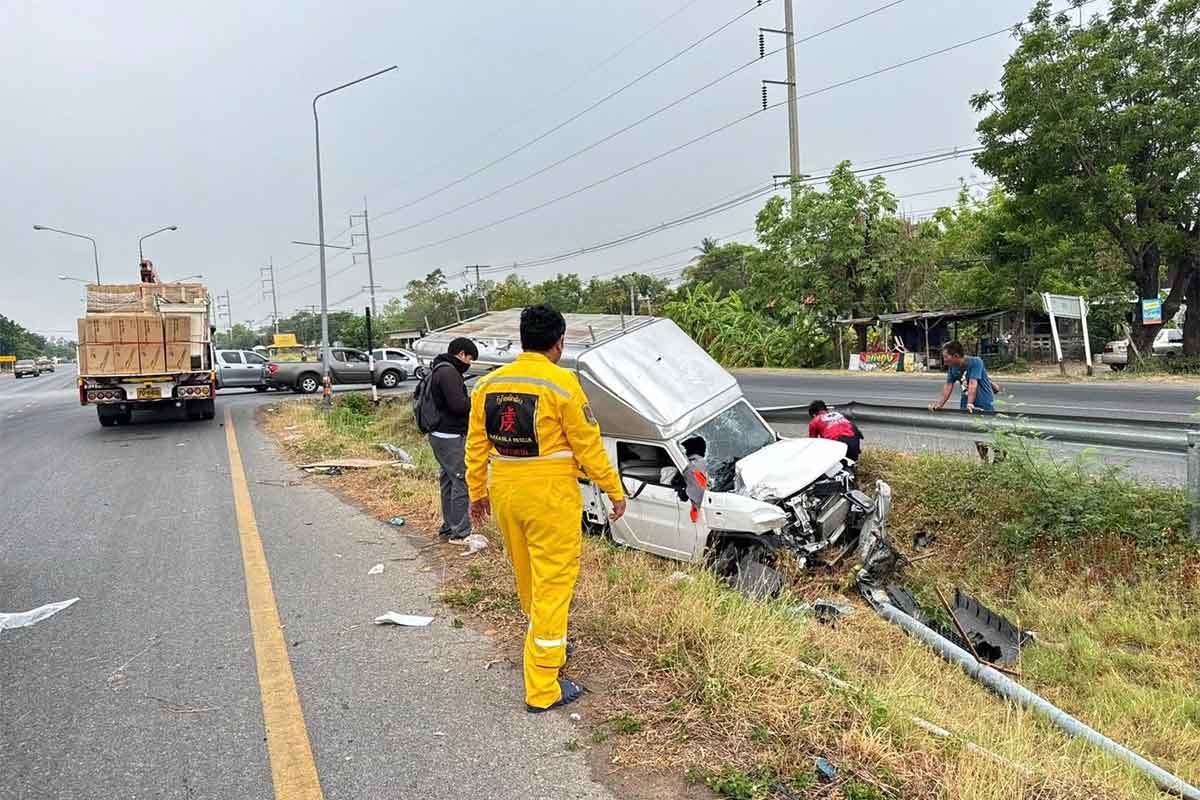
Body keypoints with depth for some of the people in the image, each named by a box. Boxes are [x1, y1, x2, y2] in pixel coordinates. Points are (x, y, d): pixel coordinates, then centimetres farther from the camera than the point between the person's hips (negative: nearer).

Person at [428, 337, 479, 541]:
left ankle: (448, 526, 23)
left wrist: (470, 403, 10)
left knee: (449, 480, 16)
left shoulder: (437, 371, 17)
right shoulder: (448, 372, -16)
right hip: (450, 437, -11)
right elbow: (458, 404, -23)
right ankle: (460, 531, -4)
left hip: (438, 434, 11)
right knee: (462, 480, -7)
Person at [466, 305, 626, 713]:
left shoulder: (488, 383, 4)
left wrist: (476, 492, 19)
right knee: (552, 587, 2)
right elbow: (587, 445, -10)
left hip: (505, 492, 6)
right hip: (550, 496, -6)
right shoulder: (561, 383, -13)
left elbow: (476, 445, 8)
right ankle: (543, 689, 7)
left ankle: (549, 646, 45)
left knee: (528, 581, 22)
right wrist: (615, 491, 0)